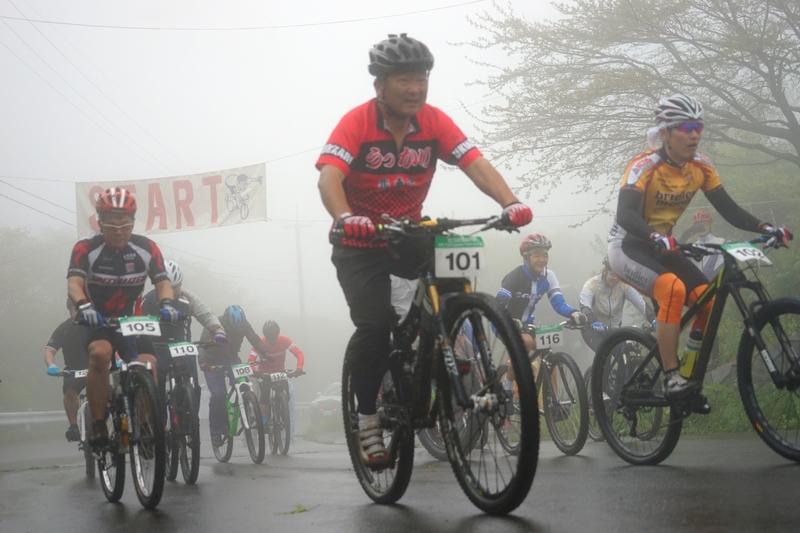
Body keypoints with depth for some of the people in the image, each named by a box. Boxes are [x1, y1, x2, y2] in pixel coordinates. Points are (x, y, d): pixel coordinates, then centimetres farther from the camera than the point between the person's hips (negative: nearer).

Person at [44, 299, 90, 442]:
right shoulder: (64, 328, -5)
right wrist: (51, 365, -33)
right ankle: (73, 426, -22)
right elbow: (50, 350, -11)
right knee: (69, 389, -31)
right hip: (74, 371, 0)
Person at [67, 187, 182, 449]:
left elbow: (162, 281, -14)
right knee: (100, 353, -34)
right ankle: (98, 426, -23)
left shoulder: (146, 248, -9)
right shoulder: (86, 248, -17)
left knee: (148, 365, -21)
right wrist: (84, 306, -50)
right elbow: (74, 283, -29)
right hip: (96, 322, -3)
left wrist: (166, 303, -37)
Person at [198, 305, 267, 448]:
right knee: (218, 395, -17)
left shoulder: (243, 324, -15)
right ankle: (216, 431, -4)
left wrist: (266, 353, -35)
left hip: (232, 359, 3)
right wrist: (202, 361, -54)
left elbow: (255, 340, -16)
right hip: (213, 363, -3)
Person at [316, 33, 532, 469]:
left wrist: (509, 202, -39)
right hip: (360, 241, -3)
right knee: (375, 323, -21)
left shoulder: (434, 122, -9)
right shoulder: (356, 123, -19)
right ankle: (367, 417, -2)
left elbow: (475, 164, -20)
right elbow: (329, 175, -33)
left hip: (409, 235, 3)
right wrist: (346, 217, -54)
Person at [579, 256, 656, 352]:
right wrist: (594, 322, -58)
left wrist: (653, 320, -43)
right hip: (593, 329, -4)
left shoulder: (624, 285, -14)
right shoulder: (592, 284, -22)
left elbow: (641, 303, -25)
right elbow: (585, 307, -37)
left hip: (614, 328, 4)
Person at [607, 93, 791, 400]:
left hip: (662, 246, 6)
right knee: (673, 288, -33)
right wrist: (655, 237, -53)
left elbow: (729, 209, -4)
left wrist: (764, 228, -20)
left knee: (707, 299, -14)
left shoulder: (701, 168, -3)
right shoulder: (645, 166, -22)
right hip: (627, 247, -6)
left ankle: (693, 378, -2)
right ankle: (672, 378, -29)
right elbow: (625, 213, -35)